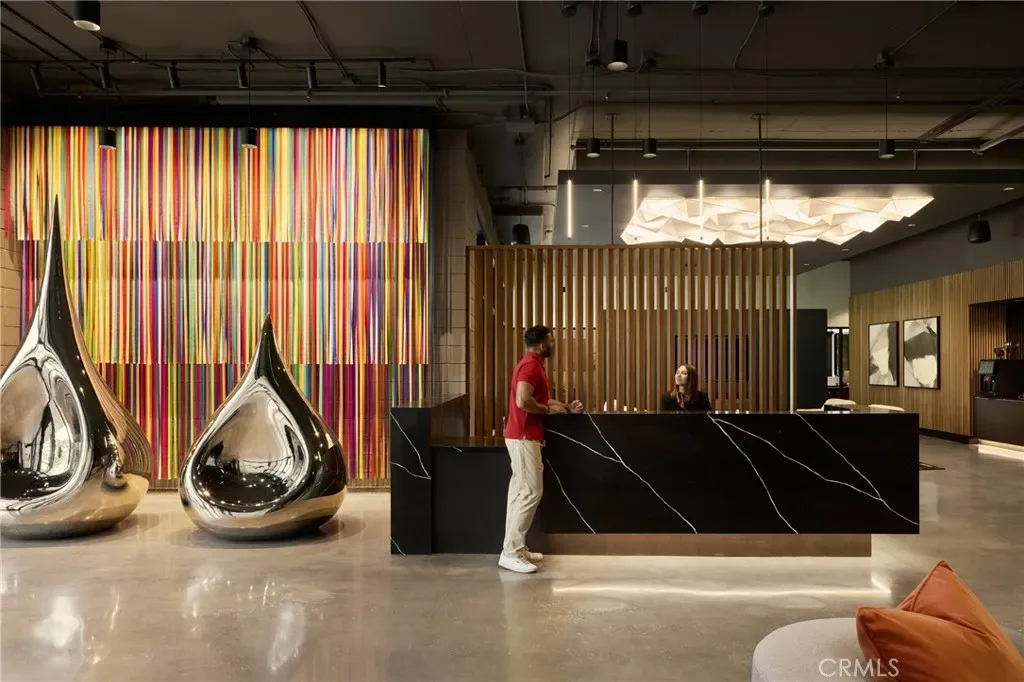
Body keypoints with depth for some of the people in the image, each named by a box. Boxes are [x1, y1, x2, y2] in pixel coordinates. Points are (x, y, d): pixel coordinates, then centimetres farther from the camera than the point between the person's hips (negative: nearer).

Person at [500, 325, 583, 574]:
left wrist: (568, 408, 12)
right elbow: (523, 401, -28)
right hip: (524, 437, -11)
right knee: (531, 492, -9)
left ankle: (516, 548, 17)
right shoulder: (531, 366, -15)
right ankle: (510, 552, -6)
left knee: (520, 492, 11)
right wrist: (548, 409, -14)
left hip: (523, 436, 11)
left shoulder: (534, 365, 18)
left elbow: (541, 399, 24)